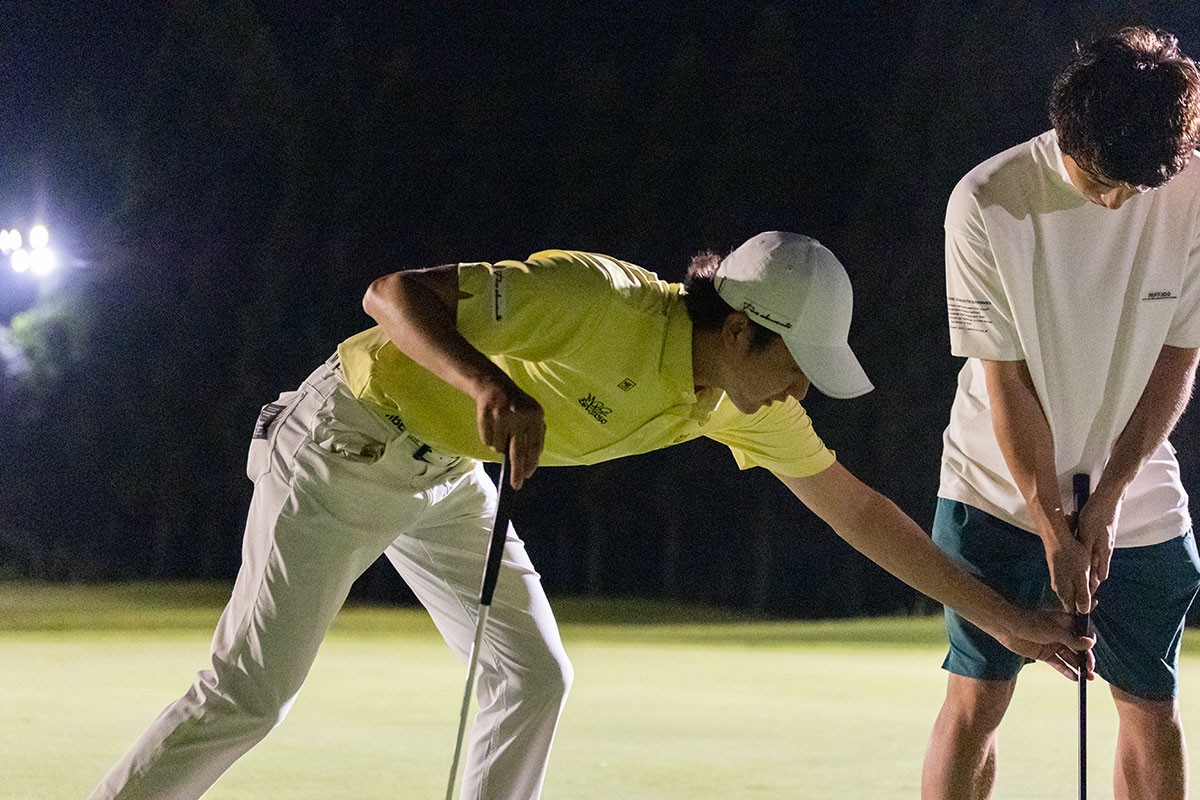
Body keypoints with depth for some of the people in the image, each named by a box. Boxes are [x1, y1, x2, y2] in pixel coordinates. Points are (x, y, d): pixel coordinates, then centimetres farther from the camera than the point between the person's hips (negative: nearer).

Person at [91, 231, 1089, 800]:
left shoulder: (744, 404, -7)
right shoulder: (602, 302, -31)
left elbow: (855, 507, 1)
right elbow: (393, 293, -32)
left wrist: (1003, 616, 2)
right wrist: (491, 384, -50)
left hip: (446, 472, 8)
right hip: (351, 441, -7)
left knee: (533, 675, 0)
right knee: (248, 696, -8)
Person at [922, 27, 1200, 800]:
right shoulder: (987, 204, -18)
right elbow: (1006, 382, -13)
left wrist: (1105, 502, -8)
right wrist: (1053, 526, -12)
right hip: (1002, 491, -2)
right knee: (976, 700, -4)